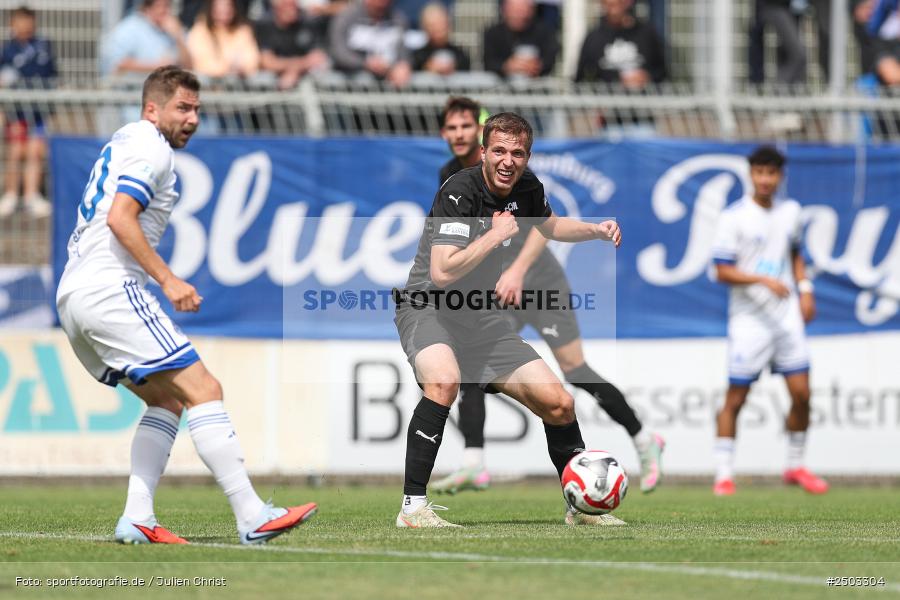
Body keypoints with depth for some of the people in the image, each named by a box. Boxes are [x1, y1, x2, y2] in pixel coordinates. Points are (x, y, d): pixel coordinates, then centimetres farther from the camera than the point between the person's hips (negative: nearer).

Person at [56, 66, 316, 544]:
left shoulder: (121, 143, 25)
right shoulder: (149, 147, -6)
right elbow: (120, 218, -19)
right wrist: (168, 280, -18)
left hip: (72, 298, 10)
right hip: (109, 289, -10)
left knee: (167, 400, 17)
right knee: (203, 390, -12)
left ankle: (137, 519, 3)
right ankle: (252, 516, -19)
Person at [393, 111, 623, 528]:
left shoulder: (526, 188, 2)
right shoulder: (459, 192, -21)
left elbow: (548, 225, 27)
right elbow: (442, 273, -30)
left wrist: (596, 230, 11)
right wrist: (496, 235, -25)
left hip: (481, 320, 7)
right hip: (428, 307, -7)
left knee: (558, 403, 1)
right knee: (444, 381, -38)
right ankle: (413, 506, -33)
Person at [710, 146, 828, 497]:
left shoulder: (790, 212, 8)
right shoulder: (734, 218, -9)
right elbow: (722, 271, -12)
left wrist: (804, 289, 11)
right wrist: (763, 280, -22)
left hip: (787, 316, 5)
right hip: (749, 319, -5)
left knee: (801, 394, 1)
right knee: (735, 398, -2)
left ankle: (795, 467, 17)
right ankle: (724, 475, 6)